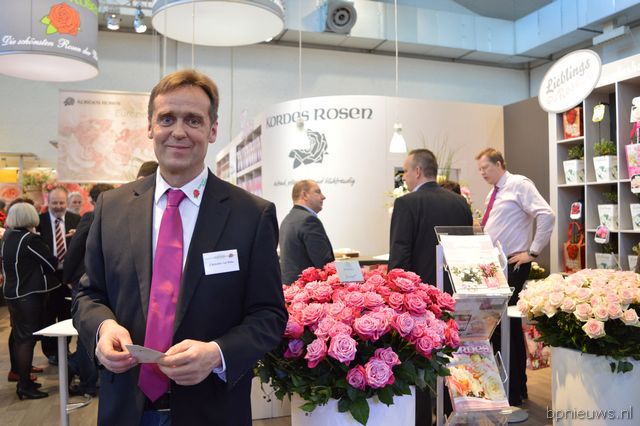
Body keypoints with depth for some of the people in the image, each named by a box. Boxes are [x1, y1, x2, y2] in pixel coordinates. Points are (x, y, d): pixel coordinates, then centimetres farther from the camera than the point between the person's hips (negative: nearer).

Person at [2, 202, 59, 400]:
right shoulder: (30, 239, -18)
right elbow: (52, 264, -13)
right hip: (29, 295, -8)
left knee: (19, 336, 16)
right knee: (27, 338, -2)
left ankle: (22, 379, 27)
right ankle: (25, 387, 5)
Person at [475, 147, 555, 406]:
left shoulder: (519, 184, -10)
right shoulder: (493, 193, 16)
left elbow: (546, 215, -20)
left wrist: (533, 252, -17)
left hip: (512, 265, -8)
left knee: (509, 323, -3)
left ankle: (516, 391, 11)